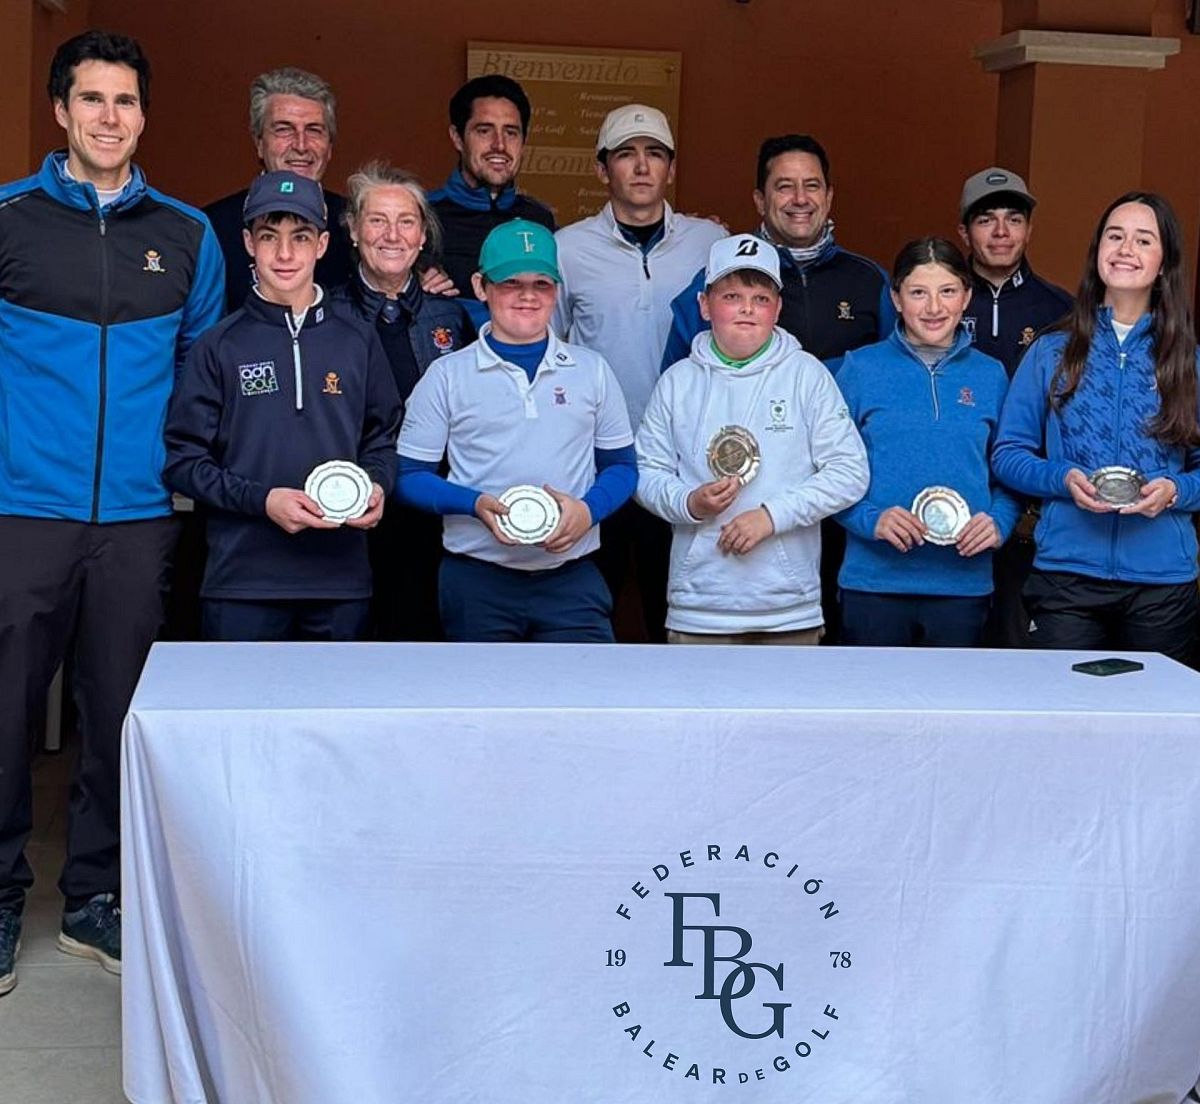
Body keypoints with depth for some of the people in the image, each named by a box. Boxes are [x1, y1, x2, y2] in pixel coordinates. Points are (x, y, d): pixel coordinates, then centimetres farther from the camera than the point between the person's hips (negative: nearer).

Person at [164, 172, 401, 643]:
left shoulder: (358, 342, 10)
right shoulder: (219, 347, 2)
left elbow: (383, 437, 17)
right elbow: (183, 460, -1)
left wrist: (375, 486, -5)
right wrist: (262, 499, -15)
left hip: (341, 579, 2)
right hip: (242, 583, -2)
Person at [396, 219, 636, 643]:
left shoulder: (592, 370, 9)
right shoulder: (447, 375, 4)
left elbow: (621, 466, 13)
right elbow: (409, 475, 2)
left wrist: (588, 509, -9)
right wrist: (476, 504, -15)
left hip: (572, 579, 1)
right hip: (476, 580, -1)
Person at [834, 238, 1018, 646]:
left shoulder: (990, 375, 9)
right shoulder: (860, 368, 2)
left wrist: (998, 523, -6)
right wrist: (870, 519, -16)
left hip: (963, 582, 2)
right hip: (874, 581, -2)